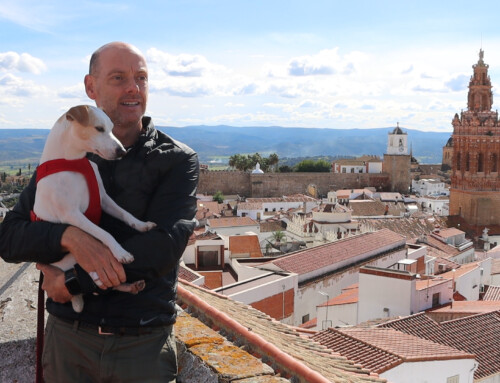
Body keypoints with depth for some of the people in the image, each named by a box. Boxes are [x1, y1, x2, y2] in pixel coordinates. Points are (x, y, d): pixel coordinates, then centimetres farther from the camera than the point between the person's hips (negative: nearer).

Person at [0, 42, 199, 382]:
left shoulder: (178, 160, -5)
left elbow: (164, 246, -18)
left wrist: (72, 282, -15)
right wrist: (68, 237, -23)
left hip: (145, 345, -2)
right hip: (68, 339, 2)